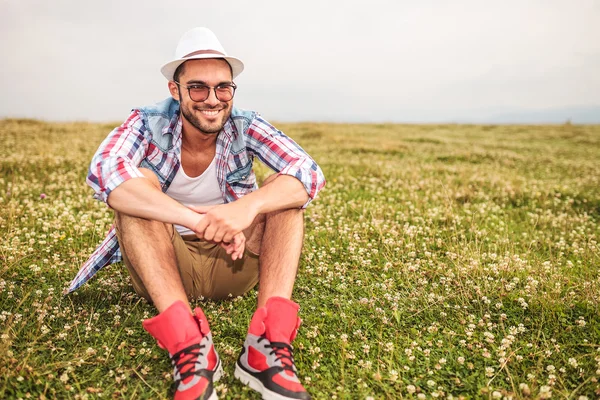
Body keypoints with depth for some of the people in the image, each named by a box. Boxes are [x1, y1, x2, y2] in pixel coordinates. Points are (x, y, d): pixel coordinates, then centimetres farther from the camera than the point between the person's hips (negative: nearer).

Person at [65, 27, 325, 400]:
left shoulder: (246, 126, -9)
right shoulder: (149, 124, -12)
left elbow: (311, 174, -23)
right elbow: (104, 170, -34)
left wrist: (249, 205, -43)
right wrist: (201, 221, -43)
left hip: (233, 263, 1)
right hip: (164, 263, -1)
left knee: (284, 193, -20)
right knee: (135, 187, -26)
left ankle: (269, 343, -35)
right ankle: (187, 344, -37)